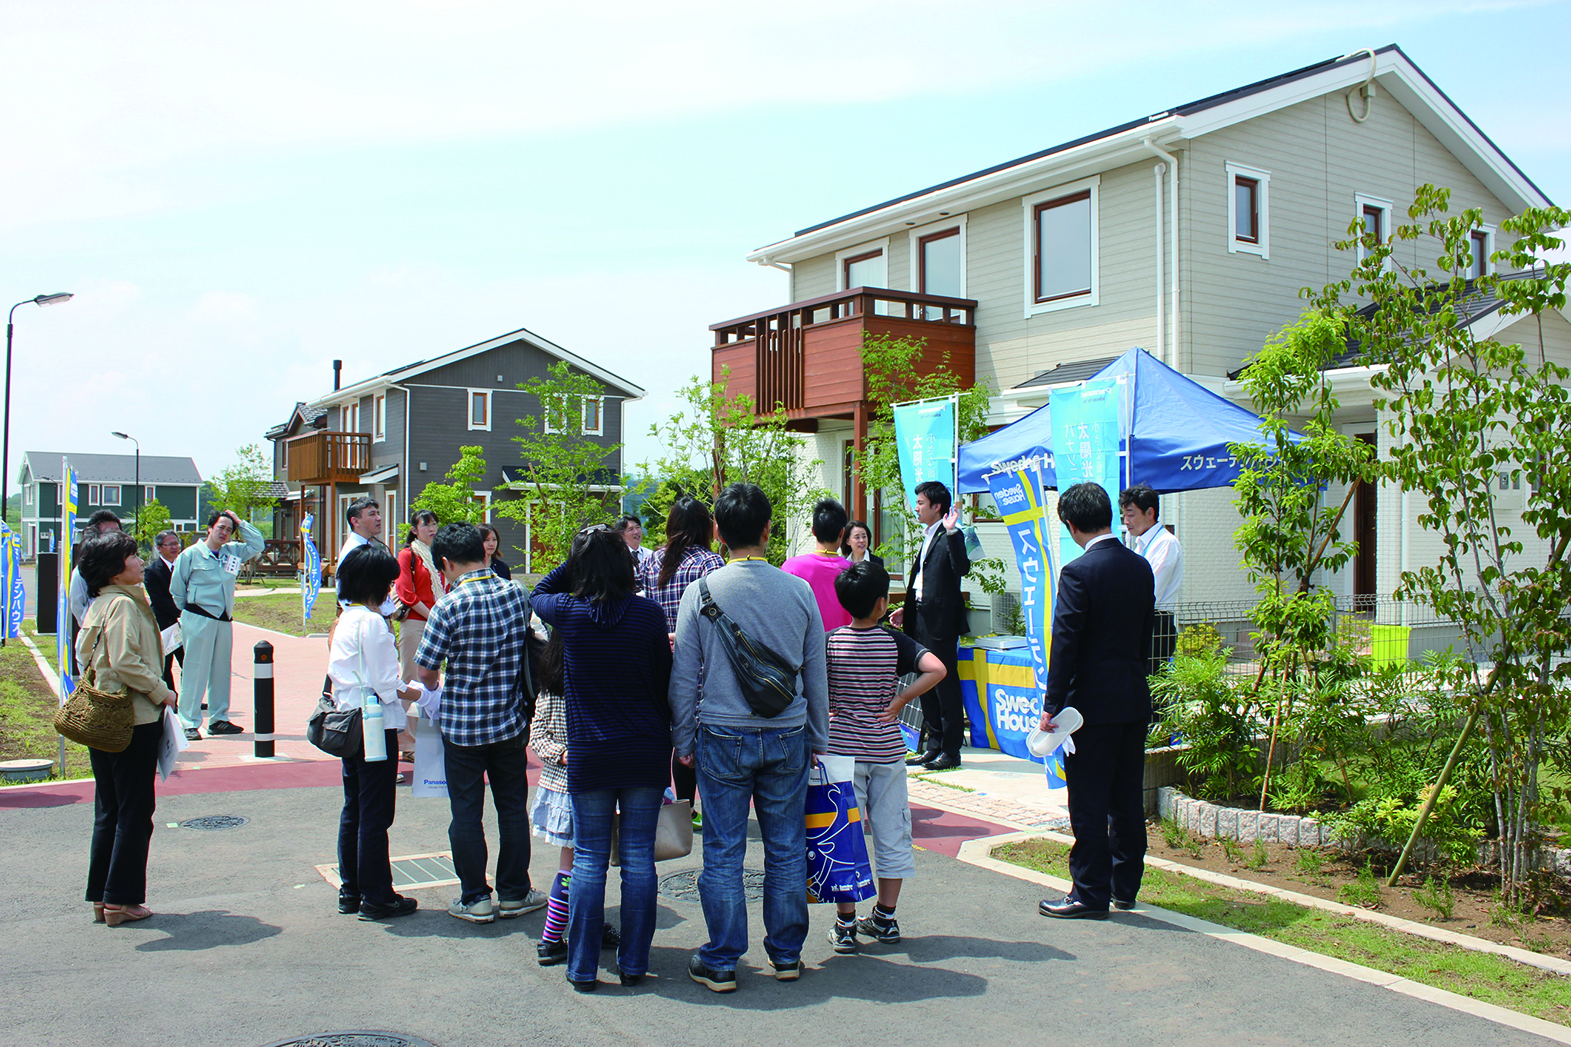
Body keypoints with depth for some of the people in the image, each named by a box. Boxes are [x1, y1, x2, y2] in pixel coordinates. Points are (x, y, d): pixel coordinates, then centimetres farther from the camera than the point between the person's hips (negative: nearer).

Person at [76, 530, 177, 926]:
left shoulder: (98, 605, 12)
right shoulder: (123, 604, -16)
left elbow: (84, 654, 18)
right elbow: (126, 664, -25)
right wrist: (161, 692, -12)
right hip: (133, 719, -9)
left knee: (108, 811, 15)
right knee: (135, 812, 1)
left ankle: (100, 897, 21)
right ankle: (121, 900, 6)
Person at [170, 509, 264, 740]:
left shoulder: (233, 552, 11)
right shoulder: (191, 554, -3)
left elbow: (257, 544, 15)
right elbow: (177, 590, 1)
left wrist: (240, 522, 8)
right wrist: (189, 611, 7)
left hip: (224, 620, 6)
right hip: (198, 620, -6)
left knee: (221, 670, 10)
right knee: (195, 671, -5)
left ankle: (219, 719, 19)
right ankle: (190, 723, -2)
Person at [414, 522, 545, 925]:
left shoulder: (449, 606, -17)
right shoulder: (516, 594, -3)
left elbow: (424, 670, -12)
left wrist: (439, 684, 10)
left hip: (462, 724, -4)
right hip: (510, 721, 4)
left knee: (466, 811, 8)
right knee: (512, 807, 13)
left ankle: (475, 898, 15)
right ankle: (514, 893, 22)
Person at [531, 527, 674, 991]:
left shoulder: (568, 611, -7)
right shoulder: (648, 612, -6)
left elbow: (538, 594, 17)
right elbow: (665, 679, 1)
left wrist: (582, 555, 12)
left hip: (589, 753, 0)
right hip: (645, 752, 1)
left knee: (588, 860, 8)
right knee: (639, 858, 8)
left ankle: (583, 968, 14)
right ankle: (633, 965, 16)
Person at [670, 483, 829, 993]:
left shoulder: (702, 591, -7)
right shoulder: (799, 591, -2)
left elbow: (683, 676, -2)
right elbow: (816, 674, 7)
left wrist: (684, 740, 10)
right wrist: (817, 738, 18)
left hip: (723, 737, -2)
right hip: (787, 736, 2)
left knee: (723, 852, 6)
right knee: (786, 849, 11)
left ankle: (721, 962, 13)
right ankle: (786, 954, 22)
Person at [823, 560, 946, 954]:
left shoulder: (829, 642, -5)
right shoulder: (895, 642, -5)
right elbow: (936, 669, -18)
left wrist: (827, 709, -2)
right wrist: (898, 702, -11)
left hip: (842, 748, 0)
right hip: (887, 749, 0)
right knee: (891, 833, 12)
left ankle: (846, 923, 8)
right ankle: (886, 918, 21)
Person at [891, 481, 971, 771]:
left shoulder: (950, 536, -10)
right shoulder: (927, 537, 18)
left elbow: (961, 568, -27)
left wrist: (951, 532, -31)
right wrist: (907, 609, 19)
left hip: (941, 621, -9)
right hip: (921, 619, 10)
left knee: (945, 685, -3)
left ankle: (951, 750, 4)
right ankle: (933, 746, 21)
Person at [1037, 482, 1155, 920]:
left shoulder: (1078, 572, -15)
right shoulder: (1140, 567, 6)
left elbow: (1065, 643, -16)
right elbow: (1144, 634, 13)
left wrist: (1052, 704, -12)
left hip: (1093, 702, -7)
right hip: (1135, 701, 7)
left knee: (1088, 803, 1)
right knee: (1127, 798, 15)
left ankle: (1090, 894, 7)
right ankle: (1125, 886, 24)